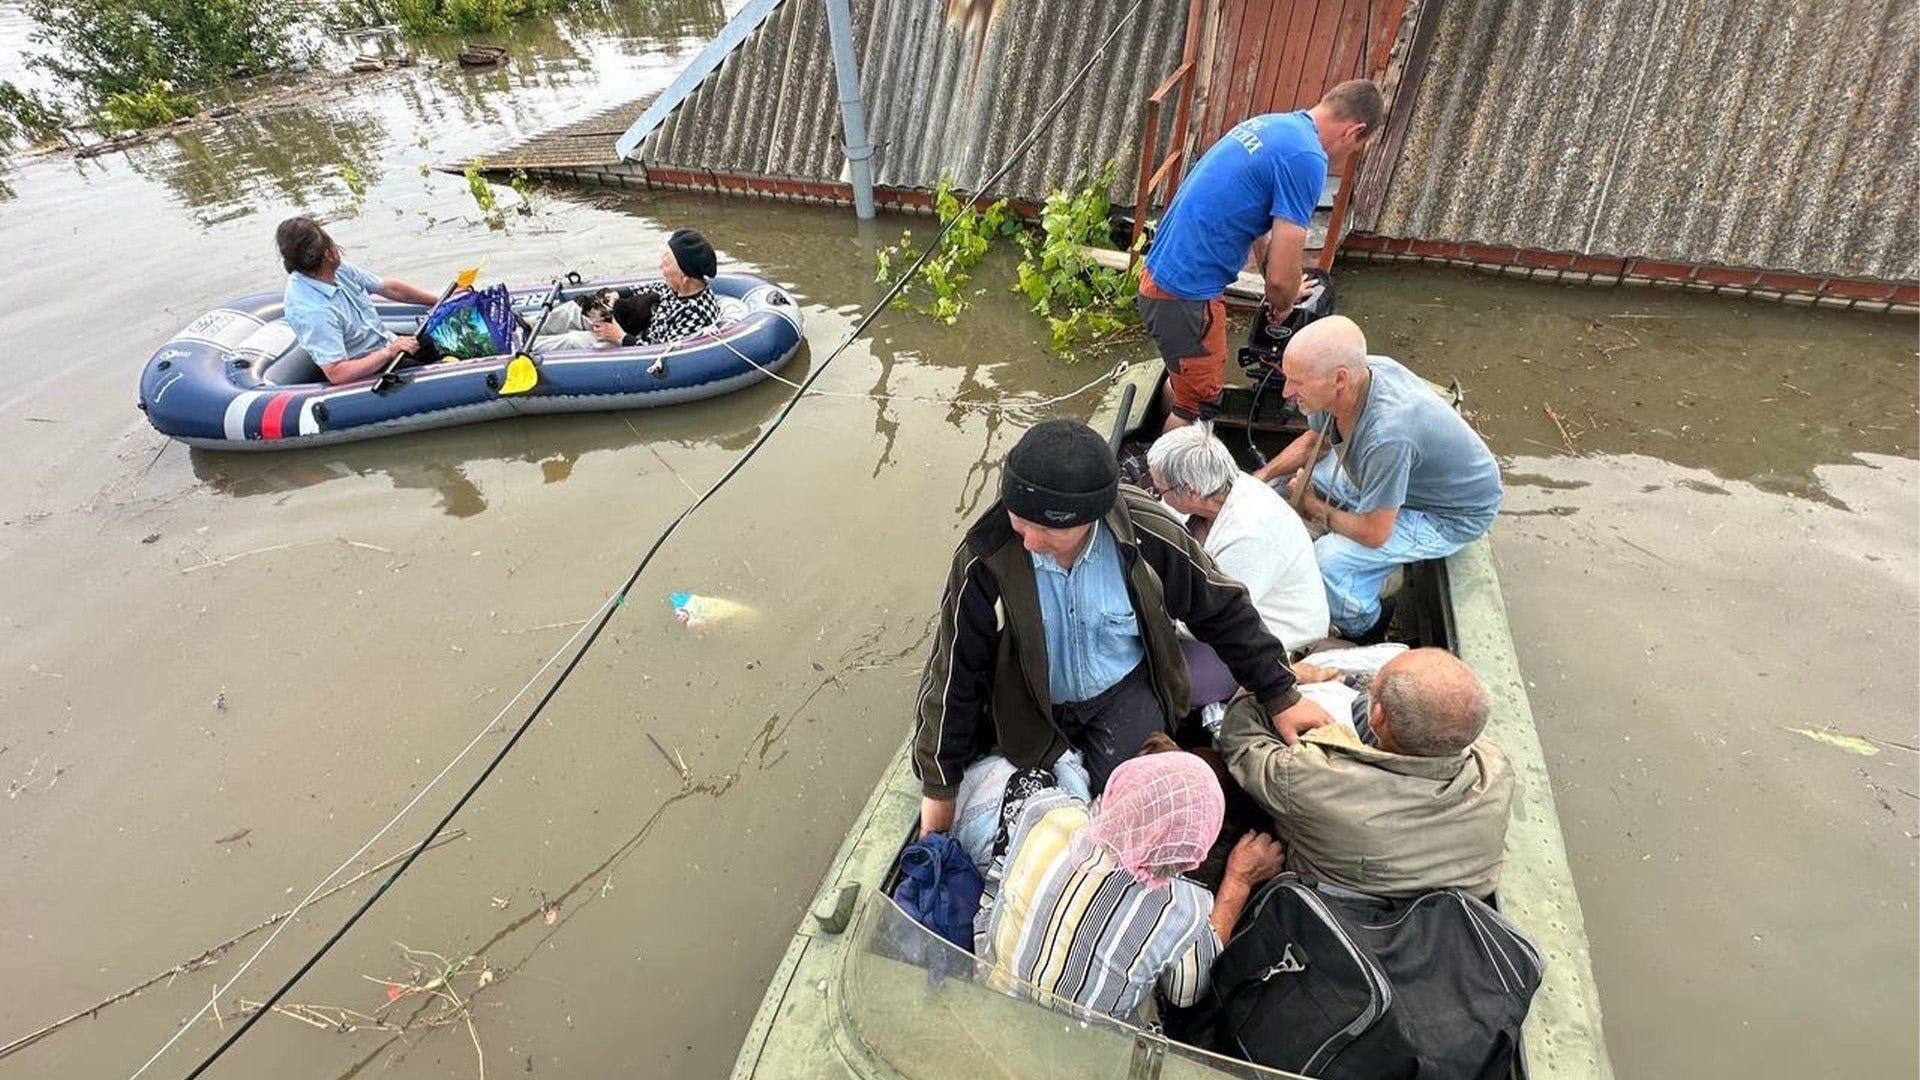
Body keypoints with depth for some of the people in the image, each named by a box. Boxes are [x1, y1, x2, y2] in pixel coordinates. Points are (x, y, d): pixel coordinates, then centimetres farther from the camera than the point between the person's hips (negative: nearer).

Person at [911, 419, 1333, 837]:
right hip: (1032, 708, 0)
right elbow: (955, 674, -15)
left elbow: (1223, 610, -6)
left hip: (1123, 689, 0)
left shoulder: (1143, 533, -25)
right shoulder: (984, 559, -28)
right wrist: (939, 788, -6)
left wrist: (1281, 697, 2)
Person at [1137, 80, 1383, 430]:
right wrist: (1282, 306, 5)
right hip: (1188, 294, -10)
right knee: (1197, 407, 8)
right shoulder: (1307, 158, -17)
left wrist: (1282, 287, 33)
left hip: (1160, 274, 10)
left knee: (1184, 381, 27)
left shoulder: (1268, 123, 12)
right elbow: (1281, 276, -18)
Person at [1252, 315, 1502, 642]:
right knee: (1289, 482, 9)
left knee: (1327, 560, -24)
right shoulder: (1348, 380, -18)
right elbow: (1314, 439, 5)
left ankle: (1364, 636, 9)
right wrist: (1261, 476, -8)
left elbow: (1374, 534, -31)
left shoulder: (1387, 434, -42)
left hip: (1452, 513, -8)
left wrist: (1316, 509, -13)